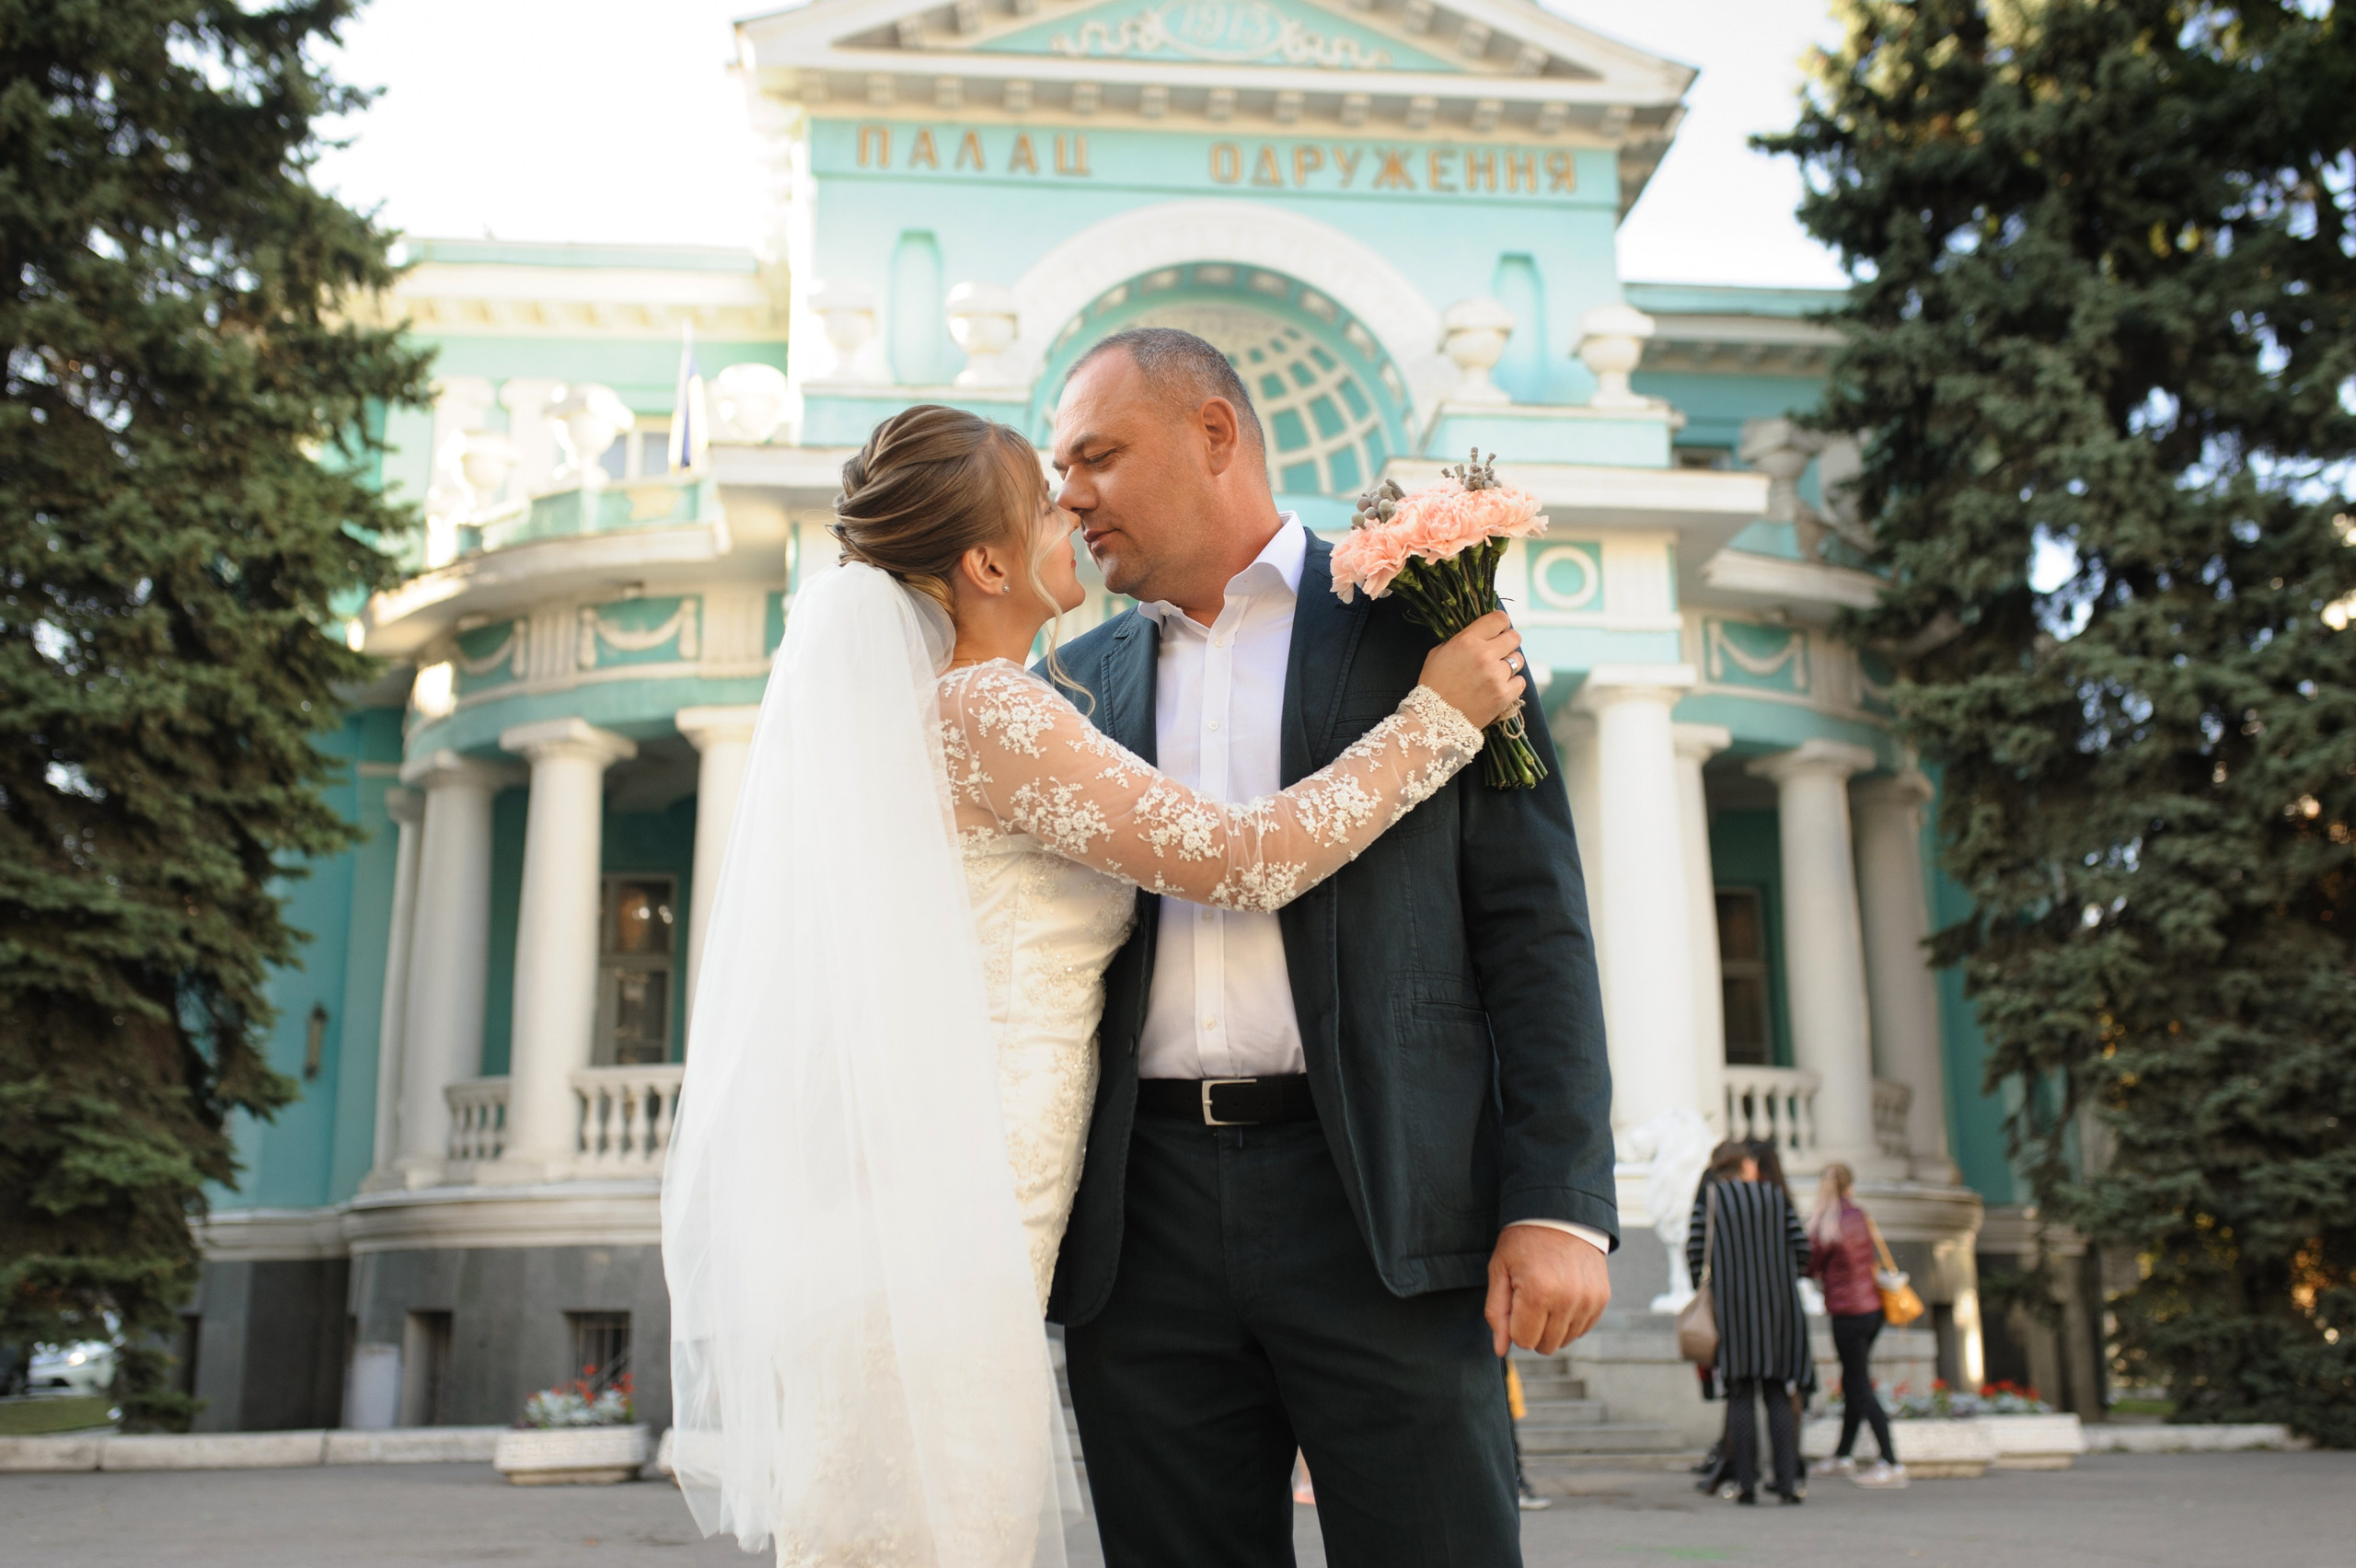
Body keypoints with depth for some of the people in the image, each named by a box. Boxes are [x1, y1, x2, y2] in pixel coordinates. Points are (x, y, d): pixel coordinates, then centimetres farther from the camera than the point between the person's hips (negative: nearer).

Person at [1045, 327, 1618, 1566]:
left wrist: (1559, 1203, -9)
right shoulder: (1084, 679, 16)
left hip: (1378, 1202, -3)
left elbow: (1534, 924, 1)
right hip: (1145, 1220, 4)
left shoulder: (1421, 620, 6)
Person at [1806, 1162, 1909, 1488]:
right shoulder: (1860, 1217, 4)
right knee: (1853, 1383, 17)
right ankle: (1844, 1453, 29)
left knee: (1861, 1390, -4)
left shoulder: (1823, 1229, -16)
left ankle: (1891, 1463, -8)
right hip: (1873, 1307, 7)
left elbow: (1809, 1269, -6)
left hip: (1847, 1313, -7)